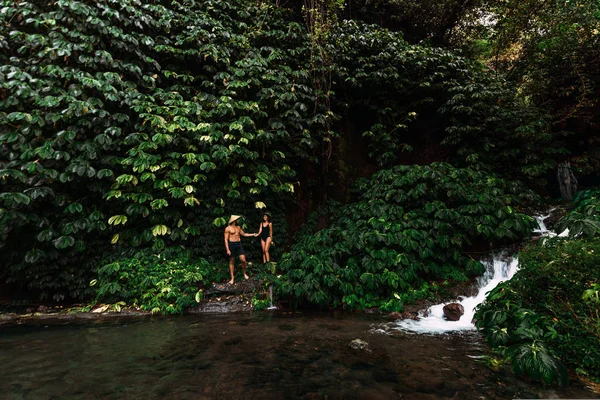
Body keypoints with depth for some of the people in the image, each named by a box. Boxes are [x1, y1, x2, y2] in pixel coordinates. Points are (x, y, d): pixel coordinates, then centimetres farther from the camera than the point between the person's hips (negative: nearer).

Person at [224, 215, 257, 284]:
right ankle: (232, 278, 13)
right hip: (231, 245, -5)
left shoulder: (238, 227, 12)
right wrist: (227, 250, -15)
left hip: (239, 245, 5)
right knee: (231, 262, 3)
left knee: (243, 260, -2)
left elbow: (244, 234, 25)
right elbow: (226, 240, -9)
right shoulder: (228, 228, -7)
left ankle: (244, 273, 21)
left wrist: (253, 234, 19)